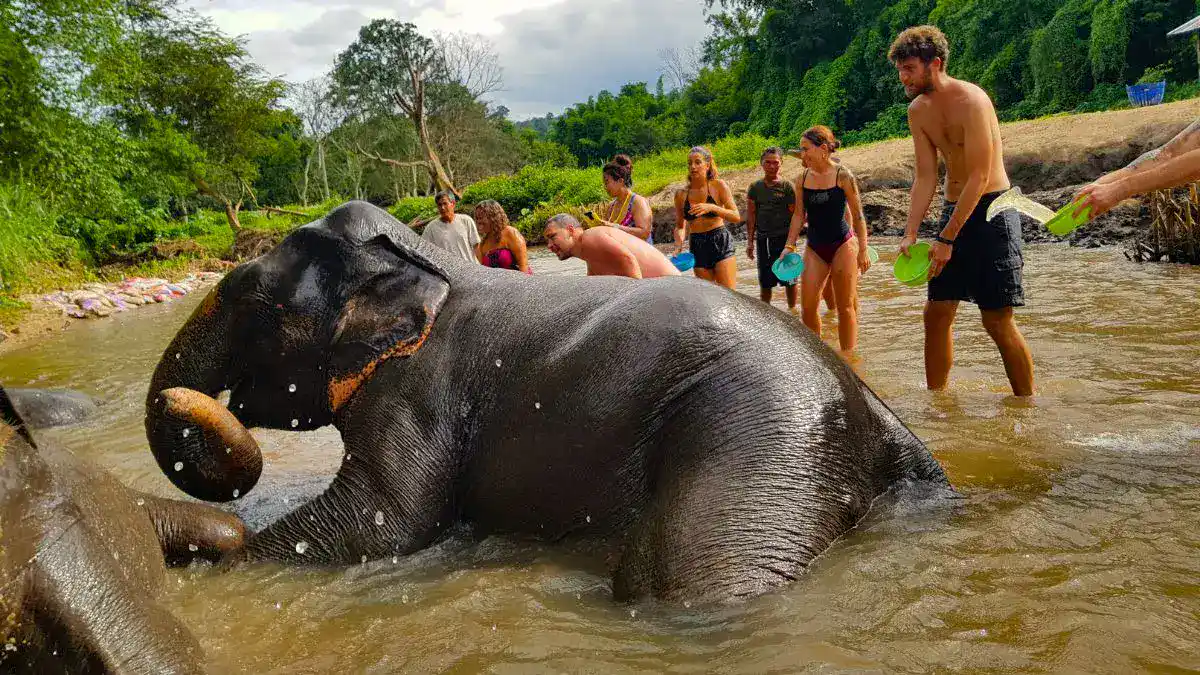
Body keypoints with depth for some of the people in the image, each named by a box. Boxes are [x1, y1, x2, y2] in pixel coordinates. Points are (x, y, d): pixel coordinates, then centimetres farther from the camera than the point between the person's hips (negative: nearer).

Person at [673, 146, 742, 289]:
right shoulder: (681, 194, 4)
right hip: (697, 248, 3)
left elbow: (736, 217, -8)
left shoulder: (718, 186, -3)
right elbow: (679, 226, 14)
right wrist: (679, 245, -5)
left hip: (721, 244, -3)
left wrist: (711, 207, -21)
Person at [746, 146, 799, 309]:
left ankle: (792, 309, 17)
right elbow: (751, 216, 9)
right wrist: (750, 241, 5)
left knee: (788, 279, 3)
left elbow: (794, 215, -2)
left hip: (783, 237, -3)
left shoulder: (787, 186, -1)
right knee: (765, 281, 9)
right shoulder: (755, 188, 7)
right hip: (763, 238, 3)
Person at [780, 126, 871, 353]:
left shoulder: (843, 176, -9)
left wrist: (863, 251, -7)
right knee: (807, 307, -1)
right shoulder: (802, 179, 2)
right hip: (814, 248, 4)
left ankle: (848, 356, 11)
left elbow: (858, 216, -5)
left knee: (846, 307, 2)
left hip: (843, 246, -4)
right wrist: (789, 246, 4)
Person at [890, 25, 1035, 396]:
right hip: (954, 208, 7)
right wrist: (910, 234, -5)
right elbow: (925, 177, 6)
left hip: (991, 209, -7)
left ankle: (1026, 398, 7)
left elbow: (979, 177, -20)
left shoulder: (971, 101, -18)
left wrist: (947, 239, -21)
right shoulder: (918, 111, 5)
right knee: (937, 313, 5)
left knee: (997, 320, -6)